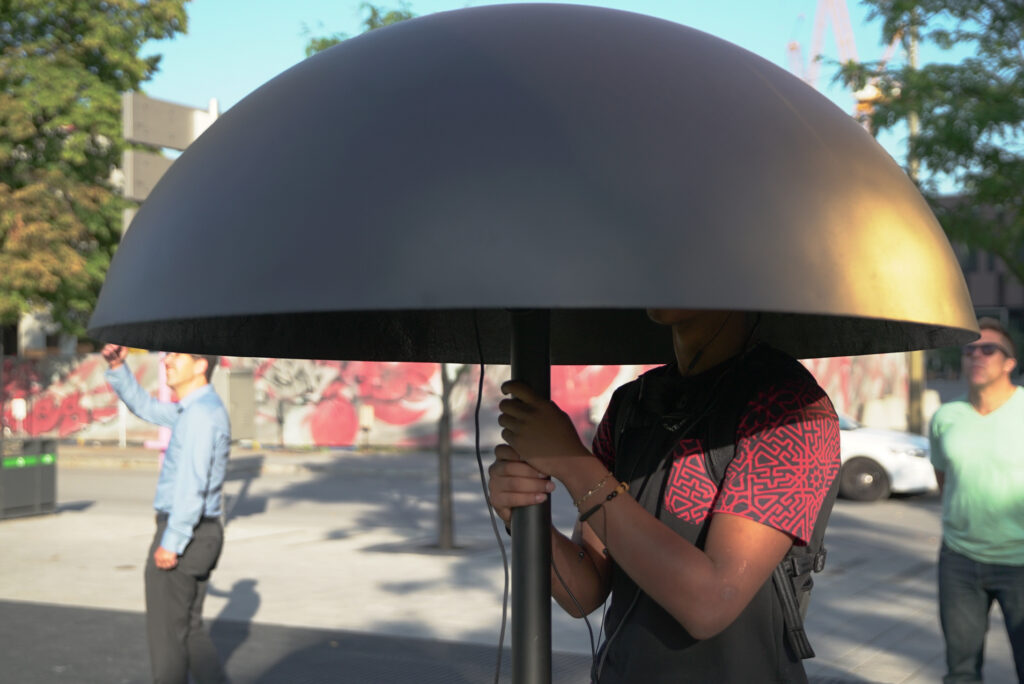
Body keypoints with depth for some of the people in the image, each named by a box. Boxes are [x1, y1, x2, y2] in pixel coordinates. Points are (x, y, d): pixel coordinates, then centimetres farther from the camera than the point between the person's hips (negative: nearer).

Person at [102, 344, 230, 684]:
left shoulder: (201, 413, -19)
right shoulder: (195, 408, 13)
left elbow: (193, 485, -25)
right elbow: (144, 406, 23)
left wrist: (171, 543, -24)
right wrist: (117, 366, 8)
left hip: (181, 534, -10)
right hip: (204, 532, 10)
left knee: (166, 632, 3)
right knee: (189, 629, 17)